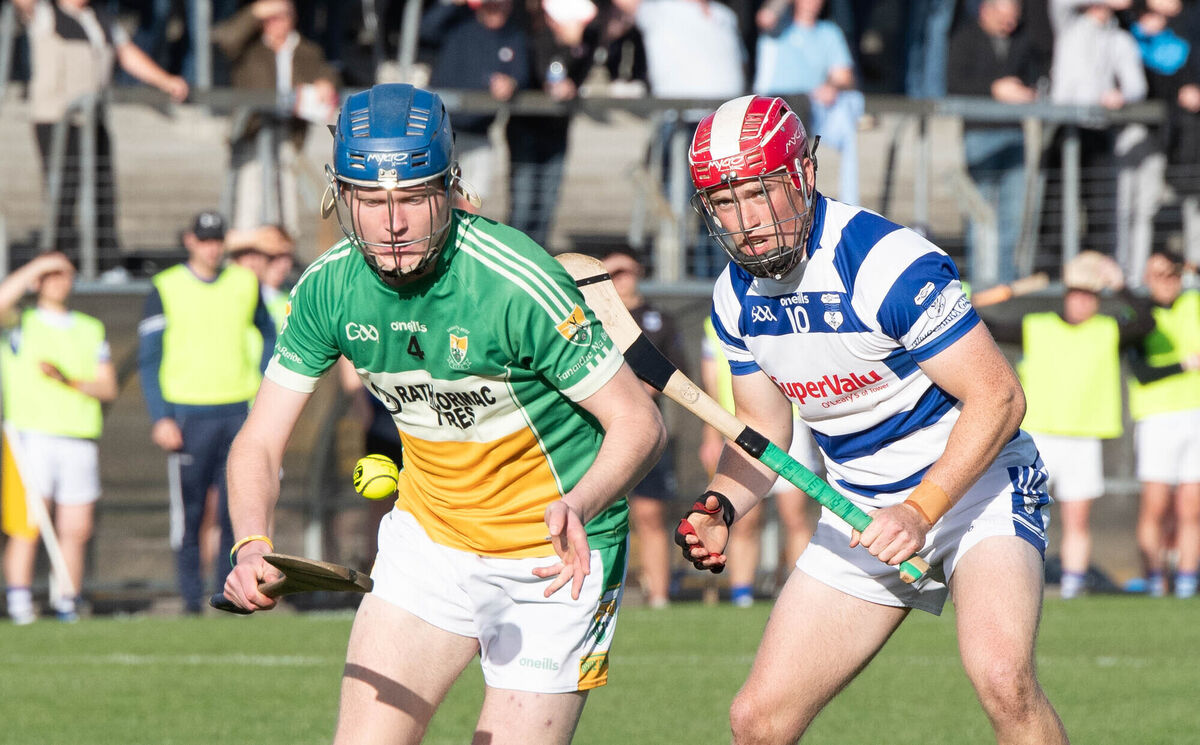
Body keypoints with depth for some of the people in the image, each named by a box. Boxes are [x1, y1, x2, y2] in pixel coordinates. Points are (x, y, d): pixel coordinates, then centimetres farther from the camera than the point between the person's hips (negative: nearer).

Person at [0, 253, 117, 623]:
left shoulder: (92, 329, 17)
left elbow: (108, 387, 10)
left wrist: (71, 381, -7)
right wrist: (36, 266, -12)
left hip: (79, 440, 3)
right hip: (32, 436, -3)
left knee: (76, 530, 3)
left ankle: (67, 605, 11)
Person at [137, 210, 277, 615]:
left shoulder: (246, 284, 10)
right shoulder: (165, 289, 1)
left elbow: (270, 334, 24)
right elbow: (149, 359, 1)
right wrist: (160, 418, -8)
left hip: (239, 411, 2)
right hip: (187, 412, -2)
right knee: (189, 510, -1)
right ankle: (191, 596, 6)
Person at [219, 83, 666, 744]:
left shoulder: (518, 285, -26)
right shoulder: (327, 289, -11)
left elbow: (639, 422, -20)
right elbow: (258, 444, -5)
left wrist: (578, 509, -40)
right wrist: (251, 545, -26)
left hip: (556, 554, -4)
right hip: (429, 534, 4)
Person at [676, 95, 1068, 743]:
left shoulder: (887, 264, -24)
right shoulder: (736, 295, -1)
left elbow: (997, 397, -22)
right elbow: (763, 427, 12)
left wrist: (919, 512, -27)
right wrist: (720, 508, -8)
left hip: (971, 479, -6)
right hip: (860, 510, 6)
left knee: (1002, 680, -32)